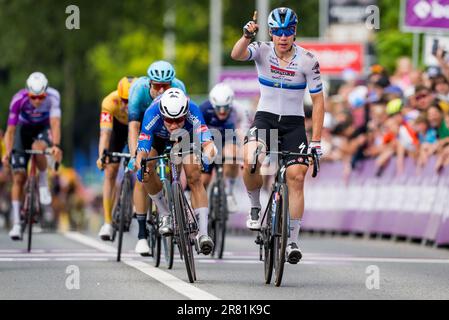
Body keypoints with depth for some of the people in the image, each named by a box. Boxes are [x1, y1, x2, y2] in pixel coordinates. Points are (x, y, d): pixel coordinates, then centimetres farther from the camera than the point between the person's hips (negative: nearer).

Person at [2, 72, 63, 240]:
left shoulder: (53, 97, -30)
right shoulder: (18, 99, -30)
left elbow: (55, 123, -38)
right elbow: (10, 130, -27)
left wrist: (56, 145, -55)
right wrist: (7, 152, -41)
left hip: (43, 128, 0)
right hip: (24, 128, 0)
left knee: (38, 147, -37)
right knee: (19, 177, -9)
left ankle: (43, 184, -9)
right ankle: (16, 224, -4)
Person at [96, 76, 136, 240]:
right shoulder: (110, 102, -38)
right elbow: (105, 133, -43)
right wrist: (101, 156, -59)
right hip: (118, 125, 0)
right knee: (110, 172, -7)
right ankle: (108, 222, -4)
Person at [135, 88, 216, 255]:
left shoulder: (192, 111, -41)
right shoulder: (152, 114, -42)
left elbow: (207, 142, -50)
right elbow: (142, 150, -45)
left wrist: (208, 154, -72)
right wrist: (140, 166, -65)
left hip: (186, 134, -1)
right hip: (158, 135, 1)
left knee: (194, 178, -17)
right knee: (147, 171, -22)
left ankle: (203, 233, -17)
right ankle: (166, 215, -2)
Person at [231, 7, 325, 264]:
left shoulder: (307, 60, -10)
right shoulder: (263, 51, -8)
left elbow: (318, 101, -7)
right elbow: (236, 55, -29)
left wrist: (316, 141, -11)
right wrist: (247, 36, -49)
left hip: (294, 123, 0)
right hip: (265, 118, 0)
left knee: (296, 176, -12)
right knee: (250, 162, -28)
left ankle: (293, 241, -3)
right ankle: (255, 208, 0)